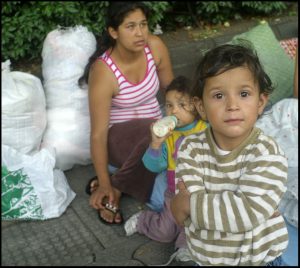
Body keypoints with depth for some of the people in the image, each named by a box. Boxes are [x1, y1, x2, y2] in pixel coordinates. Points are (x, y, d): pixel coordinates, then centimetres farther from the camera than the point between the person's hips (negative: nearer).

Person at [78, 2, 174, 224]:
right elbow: (98, 133, -23)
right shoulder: (104, 72, -26)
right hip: (119, 135, -6)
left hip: (154, 128, 6)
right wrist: (104, 184, -21)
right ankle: (115, 186, -13)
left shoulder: (155, 46, -13)